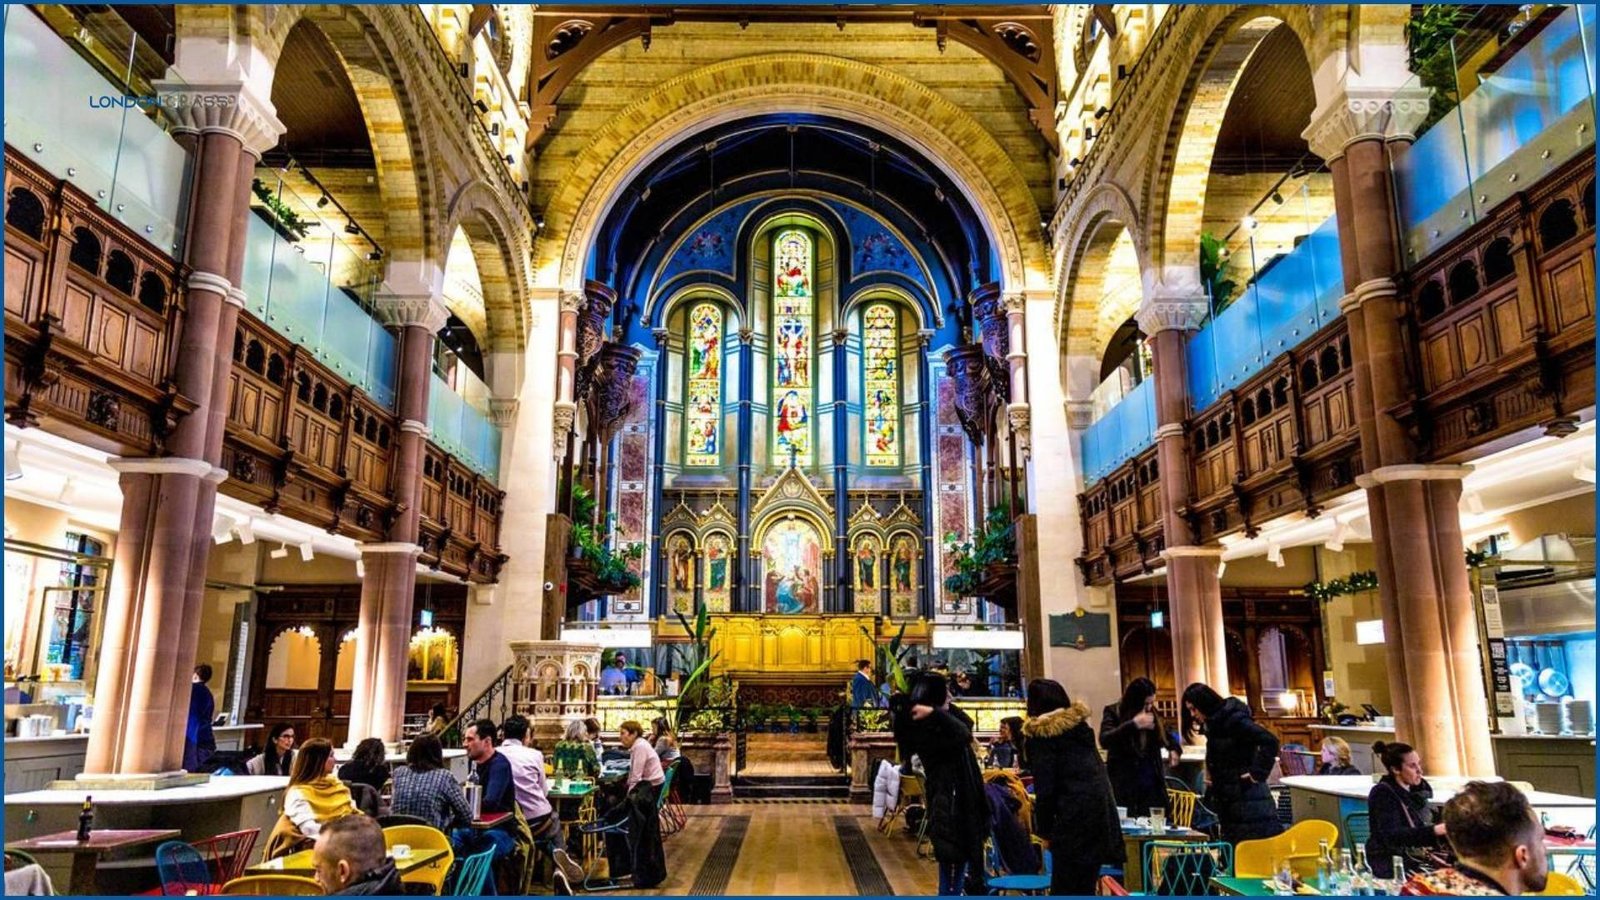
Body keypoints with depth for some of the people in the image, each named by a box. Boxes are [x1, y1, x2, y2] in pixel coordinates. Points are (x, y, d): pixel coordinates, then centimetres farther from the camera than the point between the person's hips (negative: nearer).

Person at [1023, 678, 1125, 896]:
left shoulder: (1040, 735, -5)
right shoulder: (1080, 725, 17)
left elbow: (1045, 787, -9)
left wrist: (1045, 829, 0)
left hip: (1074, 815, -7)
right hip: (1102, 806, 7)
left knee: (1064, 888, -2)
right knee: (1085, 883, 13)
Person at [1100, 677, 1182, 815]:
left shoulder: (1152, 713, 9)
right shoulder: (1113, 712, -6)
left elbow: (1168, 737, 21)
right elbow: (1104, 740, -21)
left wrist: (1175, 749, -3)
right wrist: (1133, 724, -30)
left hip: (1153, 786, 4)